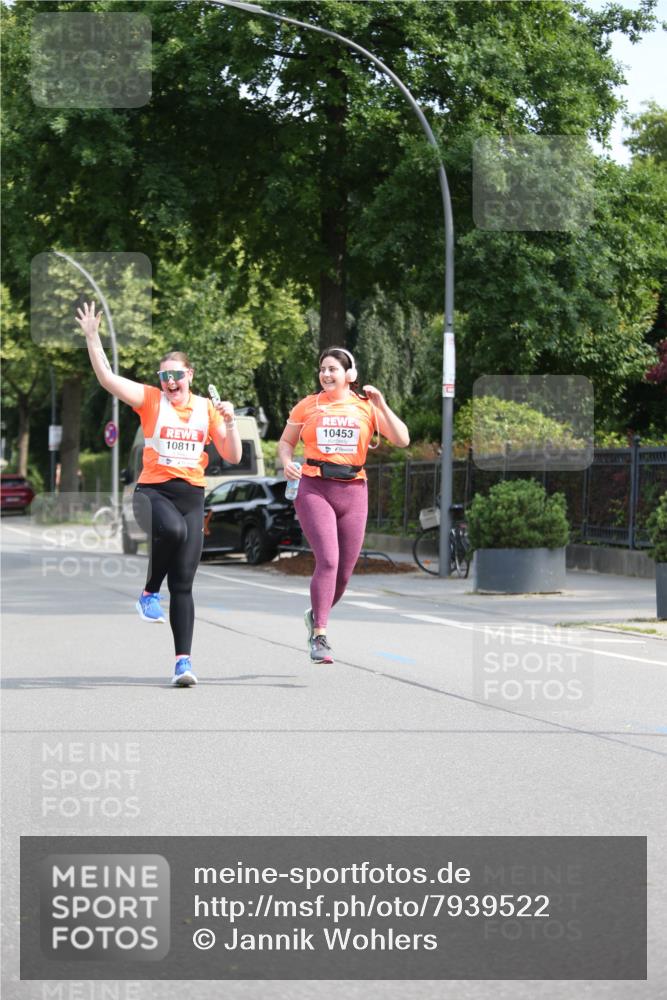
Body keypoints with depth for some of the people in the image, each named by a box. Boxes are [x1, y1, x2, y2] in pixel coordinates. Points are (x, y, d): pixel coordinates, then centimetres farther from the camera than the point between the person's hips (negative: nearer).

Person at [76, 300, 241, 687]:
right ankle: (150, 593, -11)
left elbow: (233, 457, 10)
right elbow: (106, 377, -8)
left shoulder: (207, 408, 10)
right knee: (172, 530, -38)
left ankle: (184, 660, 0)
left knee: (183, 583, -2)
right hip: (153, 490, -3)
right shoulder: (150, 399, 3)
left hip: (192, 495, 3)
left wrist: (229, 422, -5)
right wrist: (92, 336, -15)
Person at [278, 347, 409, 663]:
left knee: (344, 570, 7)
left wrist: (381, 406, -9)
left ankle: (316, 615, 35)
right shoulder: (308, 406, 6)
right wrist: (287, 462, -5)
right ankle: (319, 637, -15)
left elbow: (402, 440, 1)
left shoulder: (366, 406, 7)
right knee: (328, 560, -20)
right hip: (314, 489, -2)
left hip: (353, 491, 2)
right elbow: (286, 441, 16)